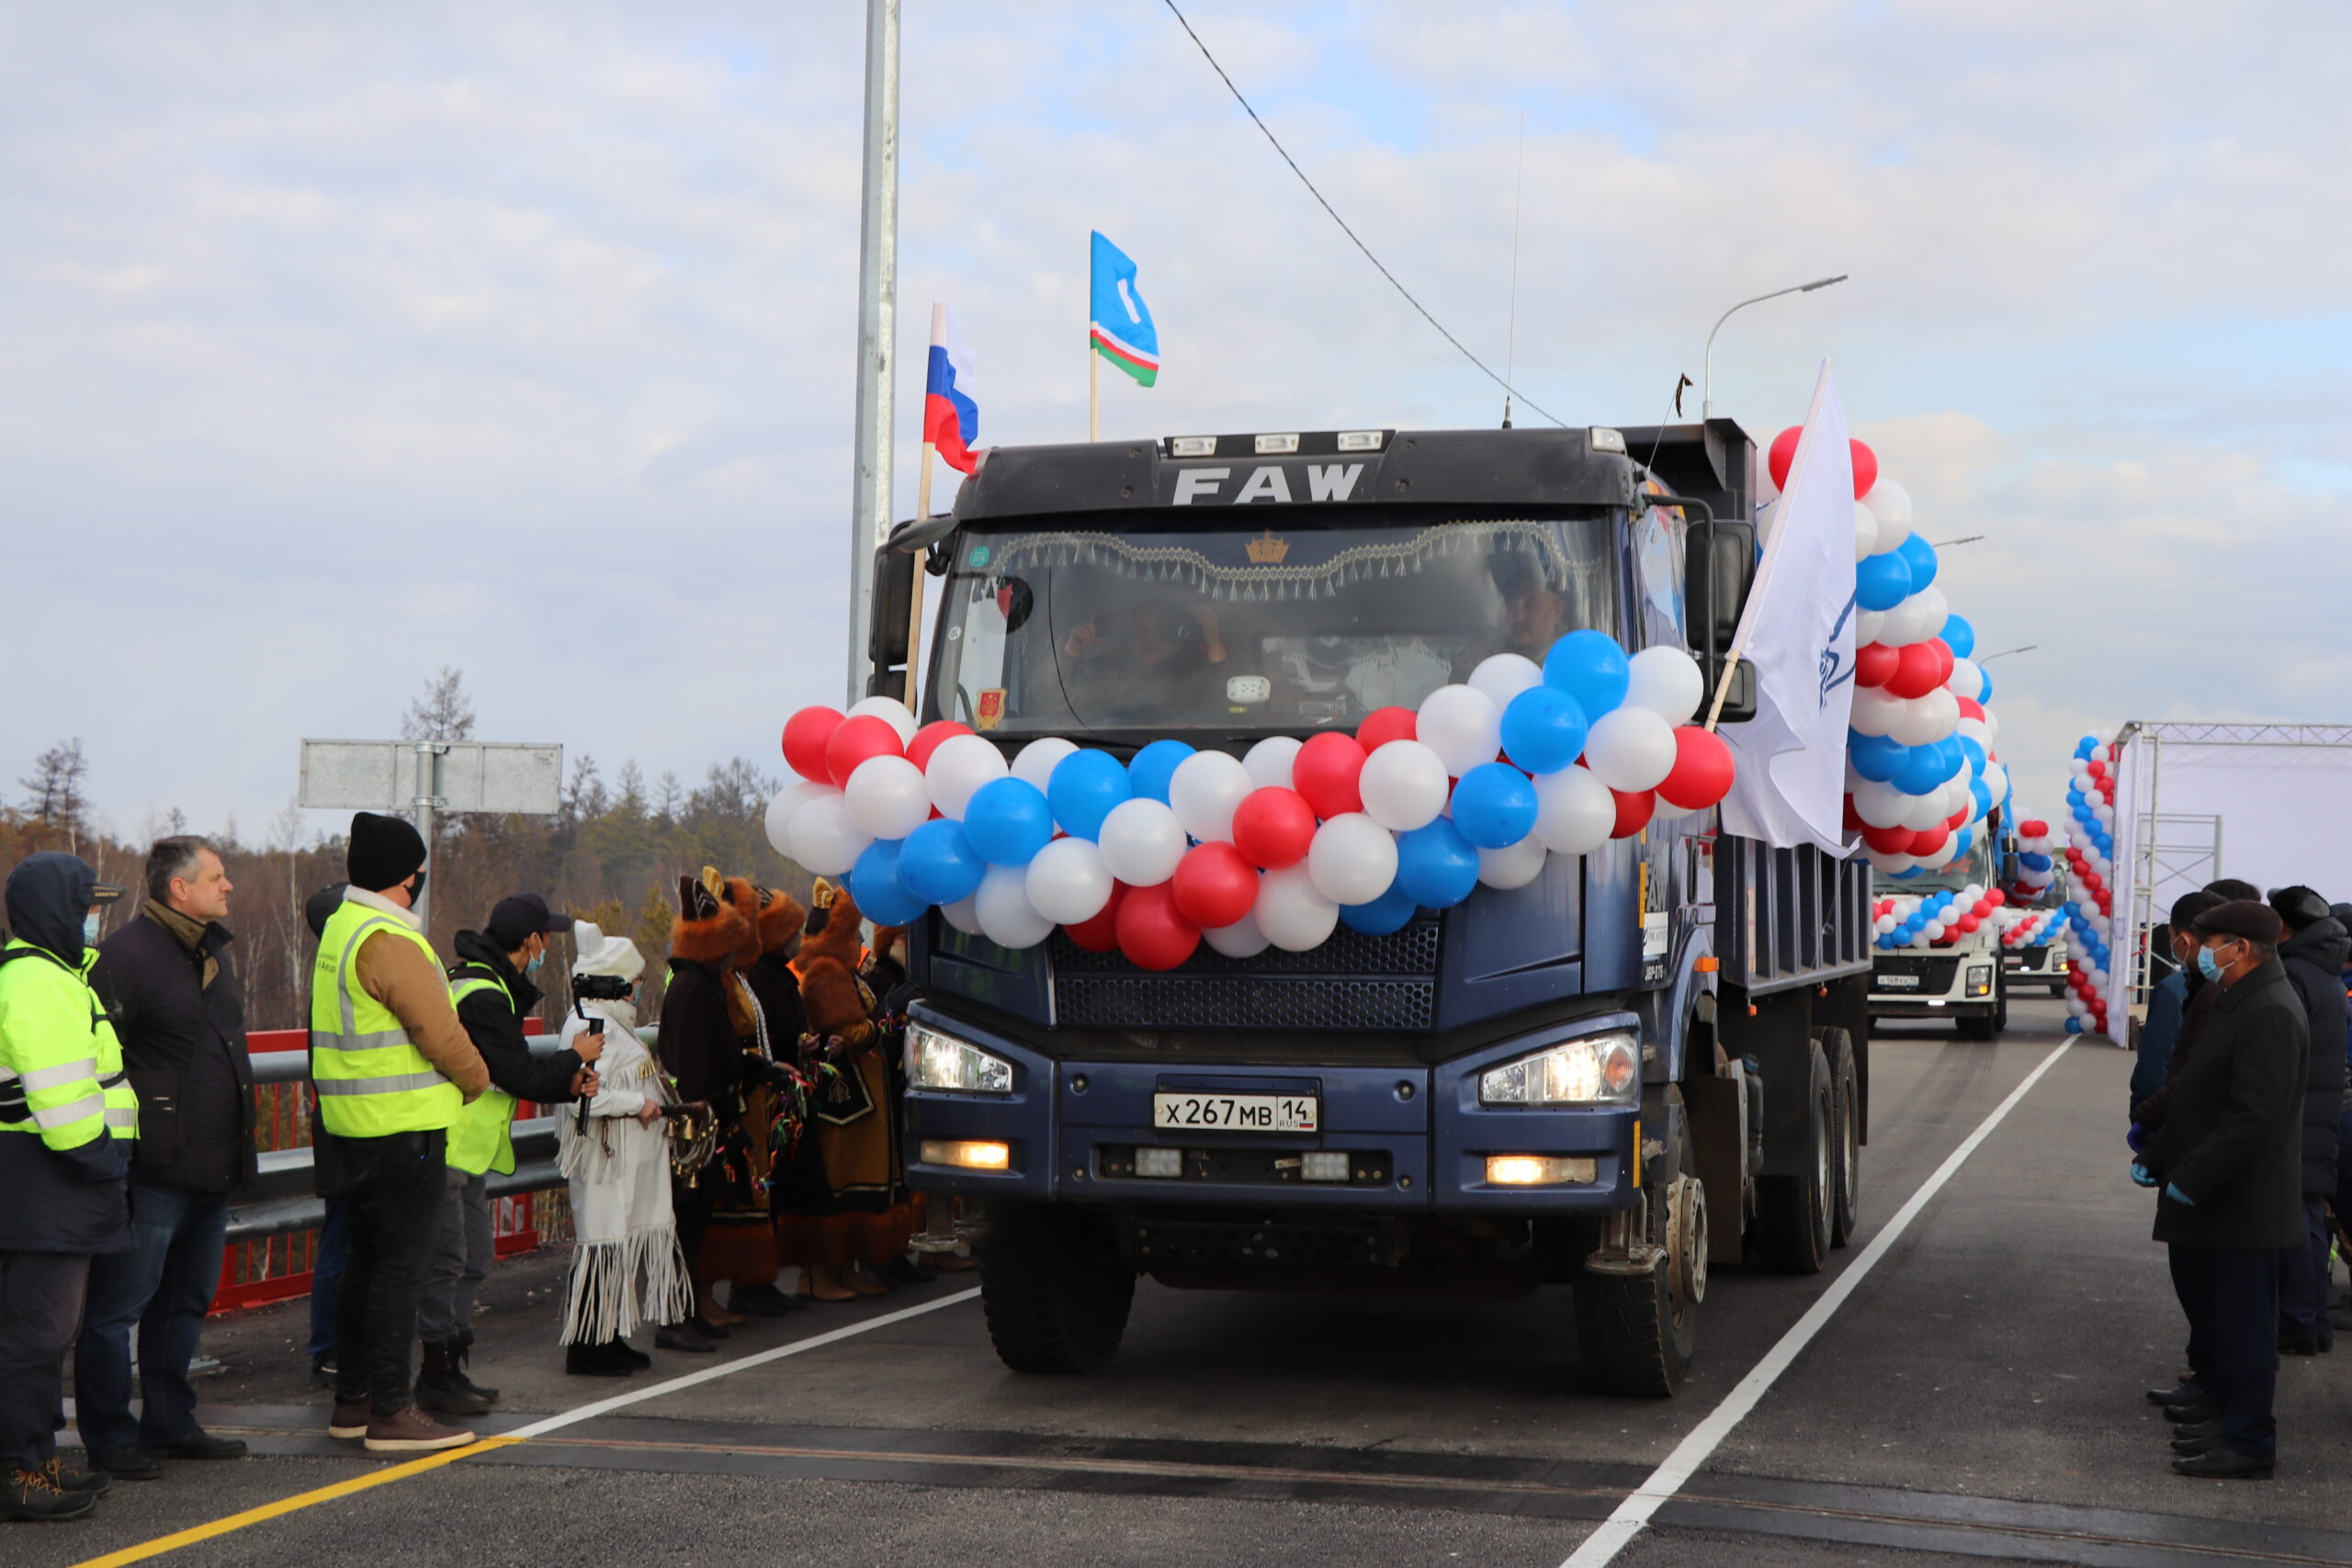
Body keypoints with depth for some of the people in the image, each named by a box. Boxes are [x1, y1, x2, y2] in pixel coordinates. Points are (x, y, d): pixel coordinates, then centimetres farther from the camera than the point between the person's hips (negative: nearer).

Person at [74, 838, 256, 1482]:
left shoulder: (213, 952, 16)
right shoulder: (126, 956, -13)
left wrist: (237, 1148, 25)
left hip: (213, 1173, 9)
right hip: (154, 1172, -9)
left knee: (185, 1302, 16)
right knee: (118, 1307, -1)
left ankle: (169, 1422, 26)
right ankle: (109, 1435, 7)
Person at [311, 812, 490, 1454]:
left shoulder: (339, 930, 14)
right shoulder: (389, 942, -18)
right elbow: (440, 1034, -19)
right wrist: (476, 1081, 0)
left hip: (351, 1127, 10)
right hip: (402, 1129, -10)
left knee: (364, 1262, 16)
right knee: (401, 1267, -5)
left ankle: (353, 1398, 23)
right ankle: (390, 1410, -3)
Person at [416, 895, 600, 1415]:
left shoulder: (488, 987, 16)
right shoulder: (484, 996, -18)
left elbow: (512, 1077, 19)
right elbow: (522, 1076, -18)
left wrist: (569, 1084, 5)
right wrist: (575, 1057, -2)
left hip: (466, 1150, 11)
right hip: (447, 1147, -11)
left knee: (473, 1261, 15)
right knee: (446, 1262, -6)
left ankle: (452, 1369, 21)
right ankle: (438, 1377, -1)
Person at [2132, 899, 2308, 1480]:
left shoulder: (2270, 1014, -20)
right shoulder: (2238, 1003, 15)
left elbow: (2254, 1117, -26)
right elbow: (2198, 1099, 22)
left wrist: (2189, 1179, -23)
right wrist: (2155, 1157, 17)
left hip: (2244, 1207, -11)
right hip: (2215, 1202, 11)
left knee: (2241, 1320, -5)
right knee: (2214, 1314, 19)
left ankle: (2247, 1443, 0)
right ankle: (2224, 1410, 30)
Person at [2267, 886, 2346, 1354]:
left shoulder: (2292, 975, -15)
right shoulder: (2329, 977, 16)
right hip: (2321, 1118, 10)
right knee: (2310, 1216, 14)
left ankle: (2298, 1324, -4)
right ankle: (2316, 1322, 19)